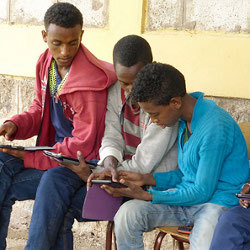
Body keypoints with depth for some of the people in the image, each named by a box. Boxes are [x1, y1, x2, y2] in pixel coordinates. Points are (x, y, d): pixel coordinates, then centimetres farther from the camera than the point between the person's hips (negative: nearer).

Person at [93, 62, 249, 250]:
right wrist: (145, 179, 3)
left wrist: (146, 196, -15)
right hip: (190, 195, 8)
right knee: (127, 213, -15)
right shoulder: (185, 119, 6)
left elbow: (202, 192, -18)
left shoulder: (216, 128, -22)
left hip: (221, 202, -8)